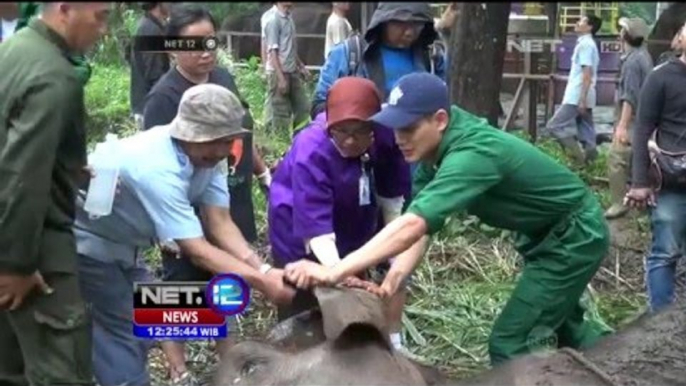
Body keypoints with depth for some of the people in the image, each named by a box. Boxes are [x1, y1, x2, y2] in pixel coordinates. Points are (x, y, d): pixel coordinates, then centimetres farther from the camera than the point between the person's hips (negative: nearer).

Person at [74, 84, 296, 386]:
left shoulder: (205, 154, -12)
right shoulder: (159, 169, -38)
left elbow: (220, 225, -16)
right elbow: (197, 251, -36)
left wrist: (265, 270, -29)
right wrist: (263, 282, -37)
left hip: (119, 244, 9)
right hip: (86, 242, -9)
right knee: (126, 336, -7)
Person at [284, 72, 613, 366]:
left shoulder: (471, 155, -38)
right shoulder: (435, 147, -11)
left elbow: (413, 225, -48)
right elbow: (418, 223, -13)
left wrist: (333, 272, -52)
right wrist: (393, 279, -29)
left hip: (575, 235, -9)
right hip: (544, 233, 9)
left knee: (507, 342, -9)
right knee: (561, 320, 29)